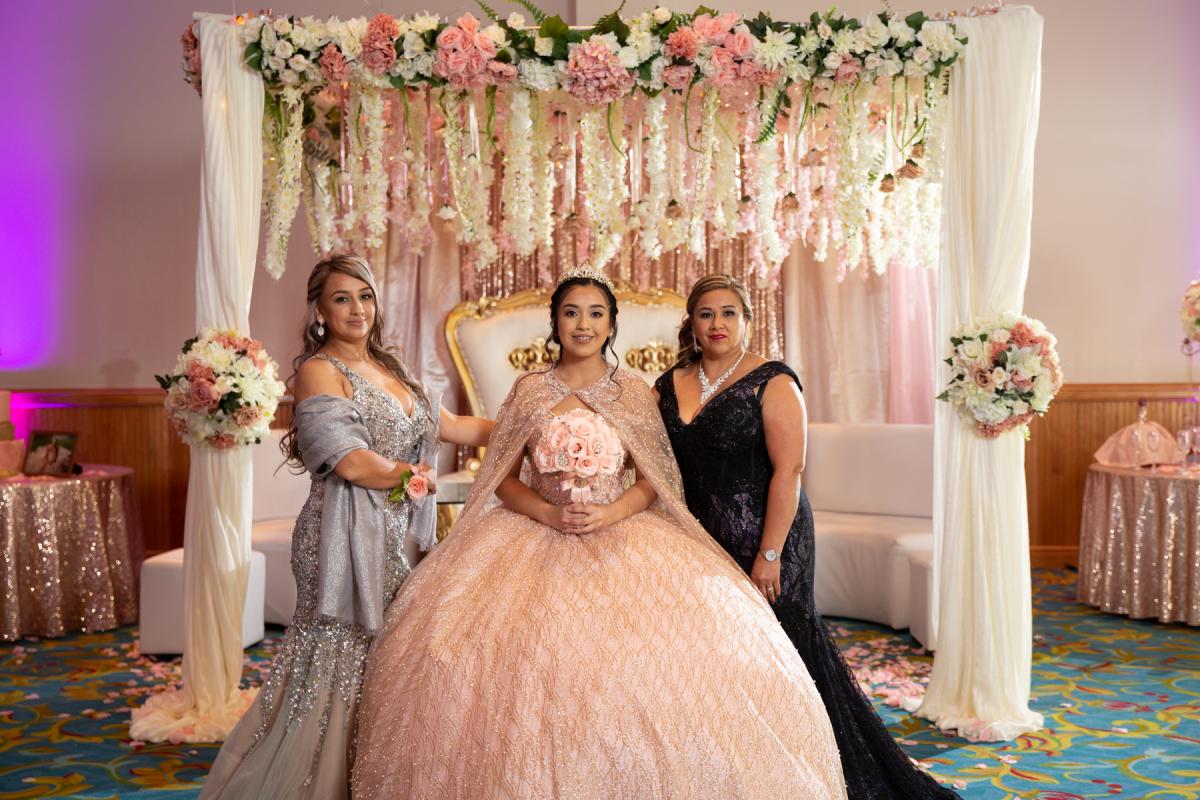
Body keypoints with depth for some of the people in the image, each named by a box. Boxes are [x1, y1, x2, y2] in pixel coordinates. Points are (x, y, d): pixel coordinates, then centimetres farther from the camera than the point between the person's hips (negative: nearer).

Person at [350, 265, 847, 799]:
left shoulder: (635, 393, 7)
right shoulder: (528, 390, 7)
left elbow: (653, 481, 5)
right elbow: (503, 480, 6)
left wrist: (611, 513, -13)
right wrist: (548, 513, -12)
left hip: (620, 534, 0)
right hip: (536, 536, 0)